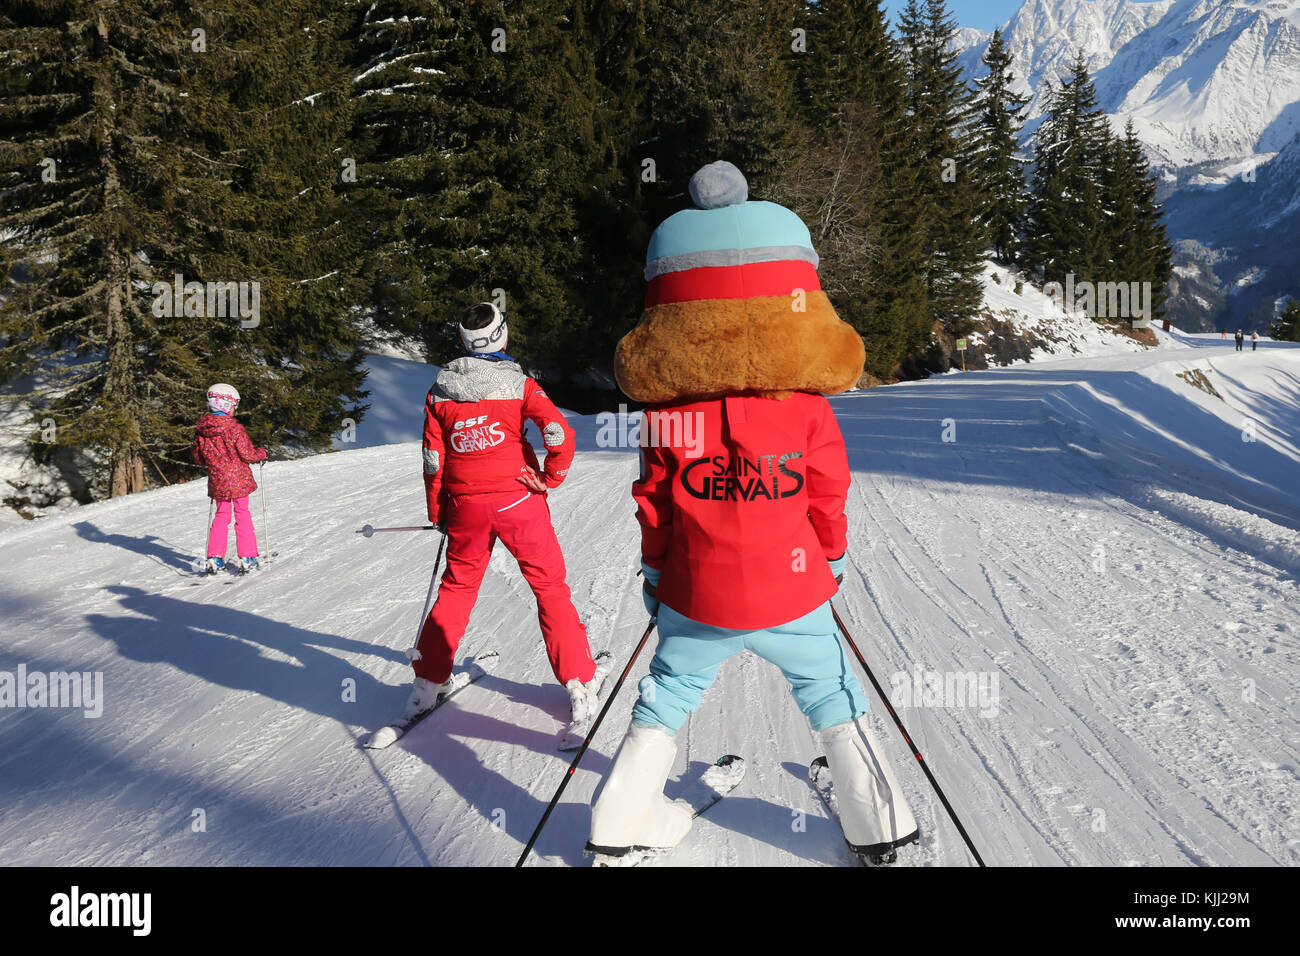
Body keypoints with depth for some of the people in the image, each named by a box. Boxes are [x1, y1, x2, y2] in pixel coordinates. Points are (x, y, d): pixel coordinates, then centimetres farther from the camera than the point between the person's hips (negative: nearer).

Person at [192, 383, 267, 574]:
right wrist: (262, 453, 8)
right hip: (238, 479, -4)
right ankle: (246, 558, 6)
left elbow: (198, 459, 8)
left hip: (217, 482, 4)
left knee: (221, 516, 16)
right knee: (243, 516, 6)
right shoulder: (235, 428, -16)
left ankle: (215, 559, 10)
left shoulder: (200, 430, 0)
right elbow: (248, 455, -12)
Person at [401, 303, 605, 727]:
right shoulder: (519, 383, -7)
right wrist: (550, 479, -1)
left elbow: (433, 459, 5)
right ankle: (580, 683, 10)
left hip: (466, 505, 3)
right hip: (517, 500, -3)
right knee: (550, 586, 9)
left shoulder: (440, 390, 3)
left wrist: (438, 514, 15)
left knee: (457, 587, 20)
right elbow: (560, 434, -17)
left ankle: (427, 682, 21)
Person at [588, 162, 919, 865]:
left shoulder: (665, 408, -7)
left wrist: (654, 571, 14)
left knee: (666, 698, 19)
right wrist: (832, 561, 18)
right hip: (790, 591, 0)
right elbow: (827, 495, 2)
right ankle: (879, 830, 27)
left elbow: (653, 500, 0)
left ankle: (622, 821, 25)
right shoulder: (808, 405, -6)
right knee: (834, 700, 18)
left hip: (695, 595, 1)